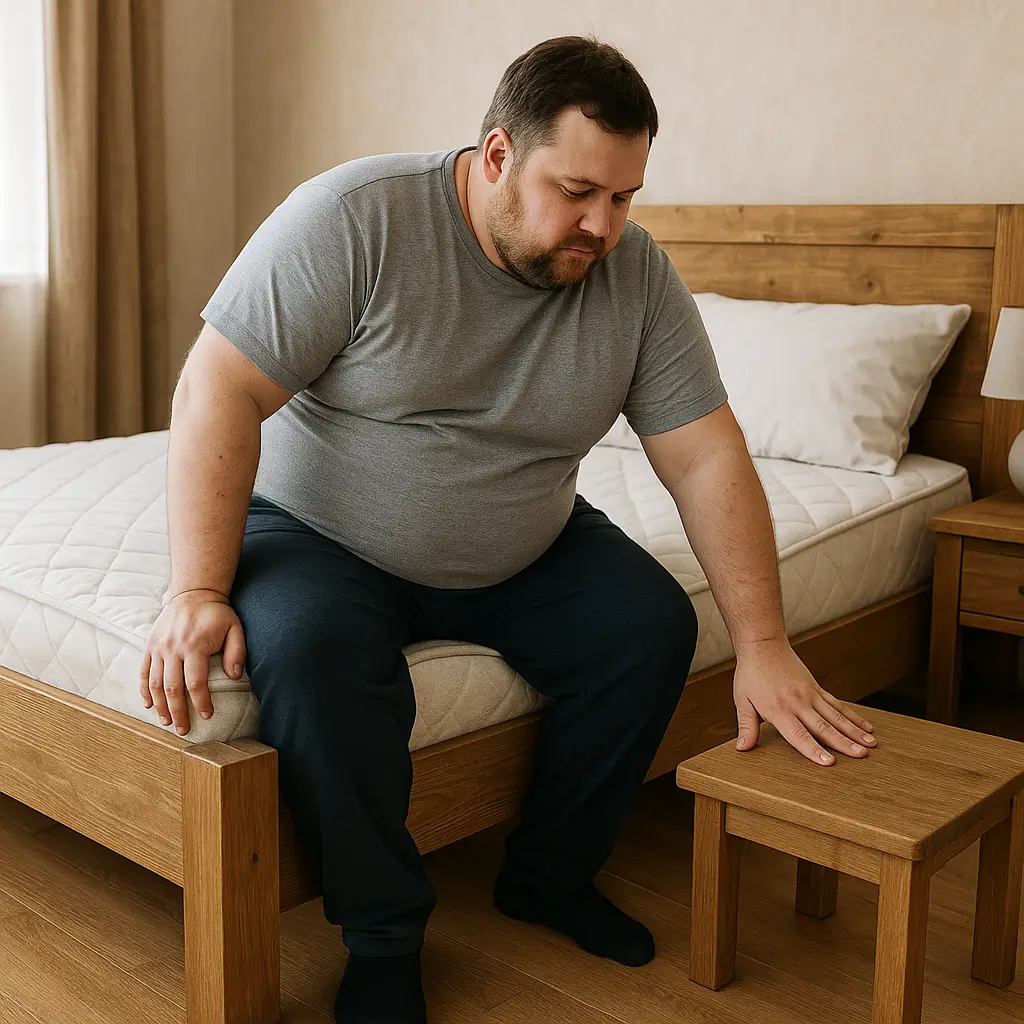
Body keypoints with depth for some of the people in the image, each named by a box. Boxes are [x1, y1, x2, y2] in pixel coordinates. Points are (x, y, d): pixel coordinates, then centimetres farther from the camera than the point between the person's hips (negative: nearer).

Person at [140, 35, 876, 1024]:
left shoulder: (637, 277, -9)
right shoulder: (356, 218, -21)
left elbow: (706, 459, -9)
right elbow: (219, 389, -22)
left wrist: (763, 646, -15)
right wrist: (198, 590, -29)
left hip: (522, 553, 4)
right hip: (322, 536, -4)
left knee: (652, 625, -15)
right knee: (311, 651, -33)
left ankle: (549, 876, 8)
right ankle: (382, 936, -10)